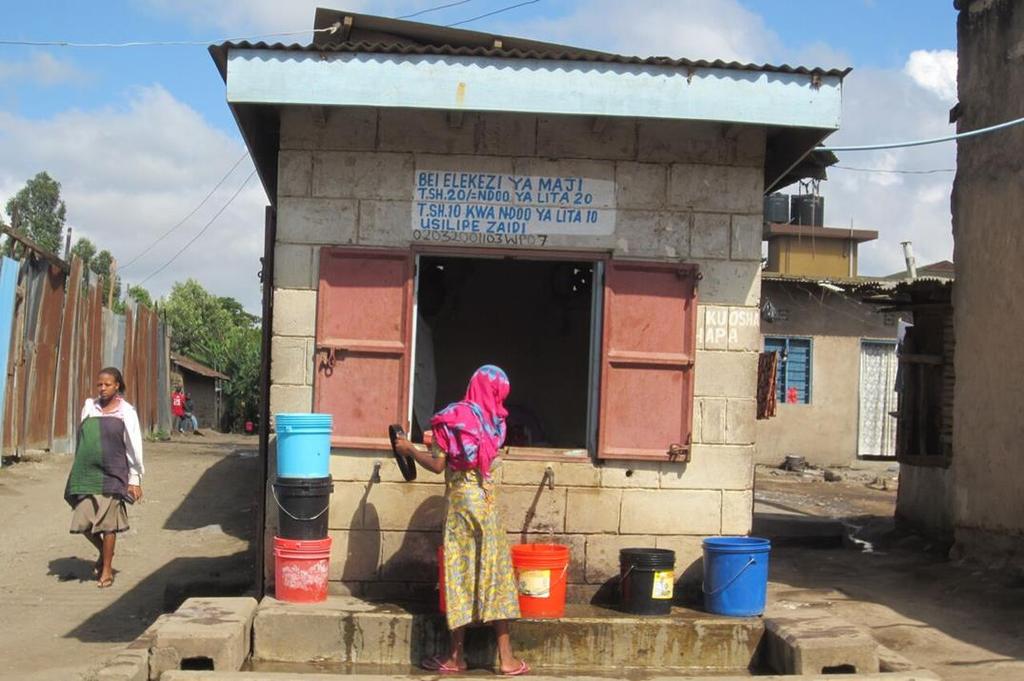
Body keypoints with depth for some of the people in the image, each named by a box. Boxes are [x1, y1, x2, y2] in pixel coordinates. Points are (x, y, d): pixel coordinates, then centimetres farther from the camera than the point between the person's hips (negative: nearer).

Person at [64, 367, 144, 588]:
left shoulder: (126, 411, -2)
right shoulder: (89, 406, 8)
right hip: (86, 472, 4)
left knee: (108, 522, -1)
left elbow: (134, 446, 0)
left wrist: (134, 479, -1)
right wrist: (77, 470, 14)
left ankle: (107, 569, 13)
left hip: (112, 474, -3)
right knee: (83, 521, 2)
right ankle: (103, 552, 30)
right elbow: (81, 439, 15)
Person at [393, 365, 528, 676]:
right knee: (494, 572, 5)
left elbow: (438, 464, -8)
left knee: (461, 574, 2)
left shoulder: (452, 418, -6)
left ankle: (456, 657, 8)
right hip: (487, 501, 3)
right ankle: (506, 656, 6)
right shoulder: (494, 421, 3)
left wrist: (410, 449, 7)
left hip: (461, 500, -3)